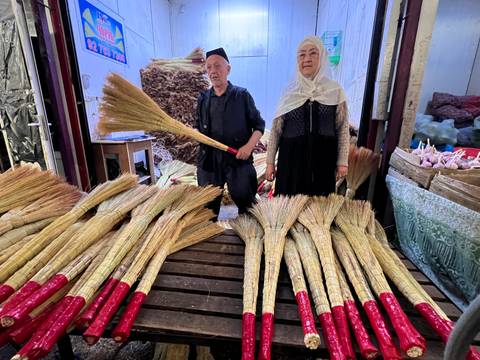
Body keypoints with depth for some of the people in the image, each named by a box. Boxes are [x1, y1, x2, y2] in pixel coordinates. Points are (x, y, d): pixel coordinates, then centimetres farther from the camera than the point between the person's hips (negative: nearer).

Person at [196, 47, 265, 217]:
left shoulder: (242, 95, 1)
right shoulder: (203, 98, 9)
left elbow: (259, 124, 2)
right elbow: (200, 129, 16)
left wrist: (249, 146, -13)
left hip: (238, 160, -3)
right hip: (208, 161, 3)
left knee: (247, 205, 6)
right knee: (208, 206, 13)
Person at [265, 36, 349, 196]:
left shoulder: (335, 90, 3)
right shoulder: (290, 91, 4)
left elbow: (342, 128, 4)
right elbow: (276, 129, 3)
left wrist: (342, 161, -2)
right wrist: (270, 162, 1)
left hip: (323, 158, 0)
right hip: (291, 157, 0)